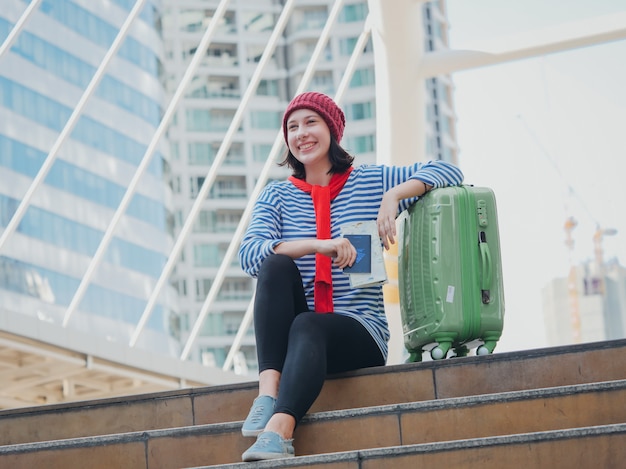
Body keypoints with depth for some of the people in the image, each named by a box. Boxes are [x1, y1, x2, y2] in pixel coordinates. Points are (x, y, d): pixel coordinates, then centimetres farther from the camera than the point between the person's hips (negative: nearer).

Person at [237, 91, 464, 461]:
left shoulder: (372, 180, 9)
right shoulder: (277, 196, 11)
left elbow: (449, 172, 1)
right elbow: (249, 254, -9)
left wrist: (394, 195, -16)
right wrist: (319, 245, -24)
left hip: (360, 331, -2)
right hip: (292, 332, 2)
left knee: (307, 327, -34)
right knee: (276, 265, -25)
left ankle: (279, 430, -57)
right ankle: (268, 392, -38)